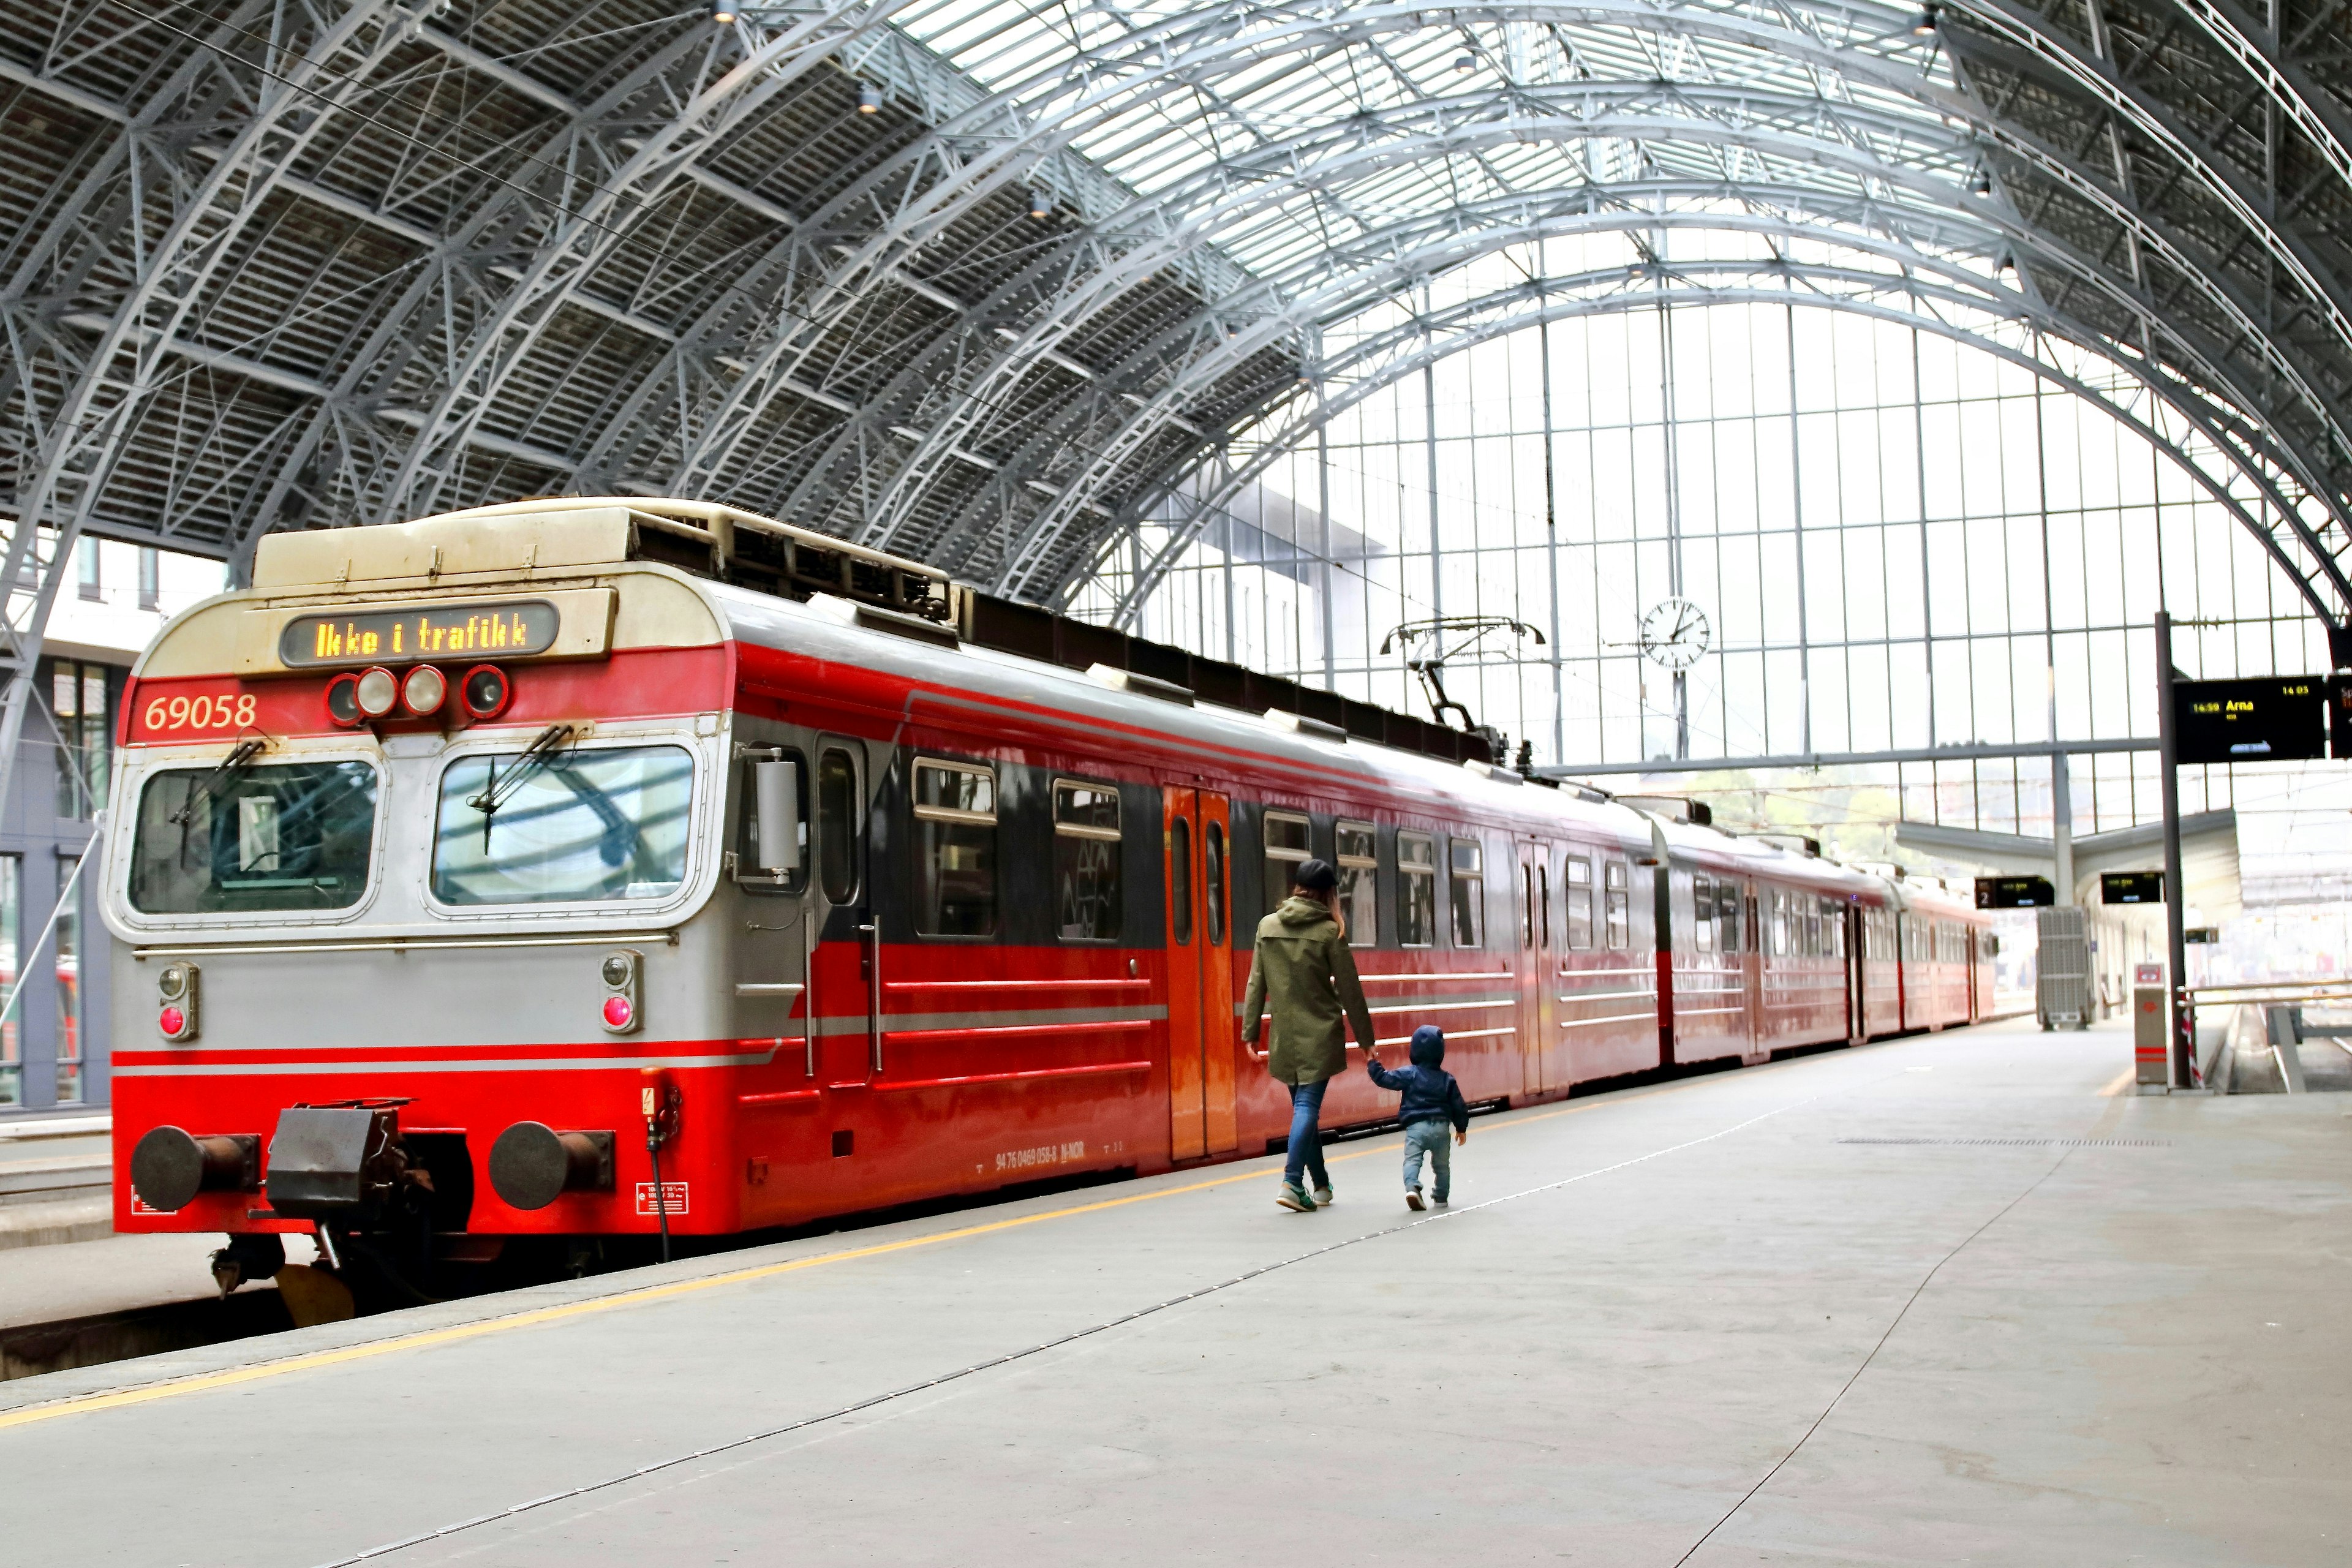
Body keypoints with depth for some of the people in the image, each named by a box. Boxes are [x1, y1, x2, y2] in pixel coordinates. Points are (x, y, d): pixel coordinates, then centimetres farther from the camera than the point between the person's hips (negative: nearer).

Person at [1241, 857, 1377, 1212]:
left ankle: (1321, 1186, 22)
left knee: (1304, 1106, 14)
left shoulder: (1268, 926, 3)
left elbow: (1256, 984, 4)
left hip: (1285, 1037, 4)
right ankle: (1293, 1182, -20)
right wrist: (1365, 1037, 4)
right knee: (1308, 1105, -7)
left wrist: (1250, 1031, 10)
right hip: (1320, 1035, -4)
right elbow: (1349, 989, -3)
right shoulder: (1329, 931, -8)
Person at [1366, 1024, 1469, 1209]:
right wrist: (1461, 1128, 23)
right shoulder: (1447, 1079, 7)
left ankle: (1412, 1187, -34)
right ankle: (1441, 1198, 22)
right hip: (1440, 1127, 3)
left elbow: (1385, 1079, -8)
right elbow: (1459, 1105, 11)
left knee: (1412, 1159, -9)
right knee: (1442, 1164, 17)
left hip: (1416, 1126, -3)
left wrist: (1373, 1064, 8)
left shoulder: (1409, 1074, -4)